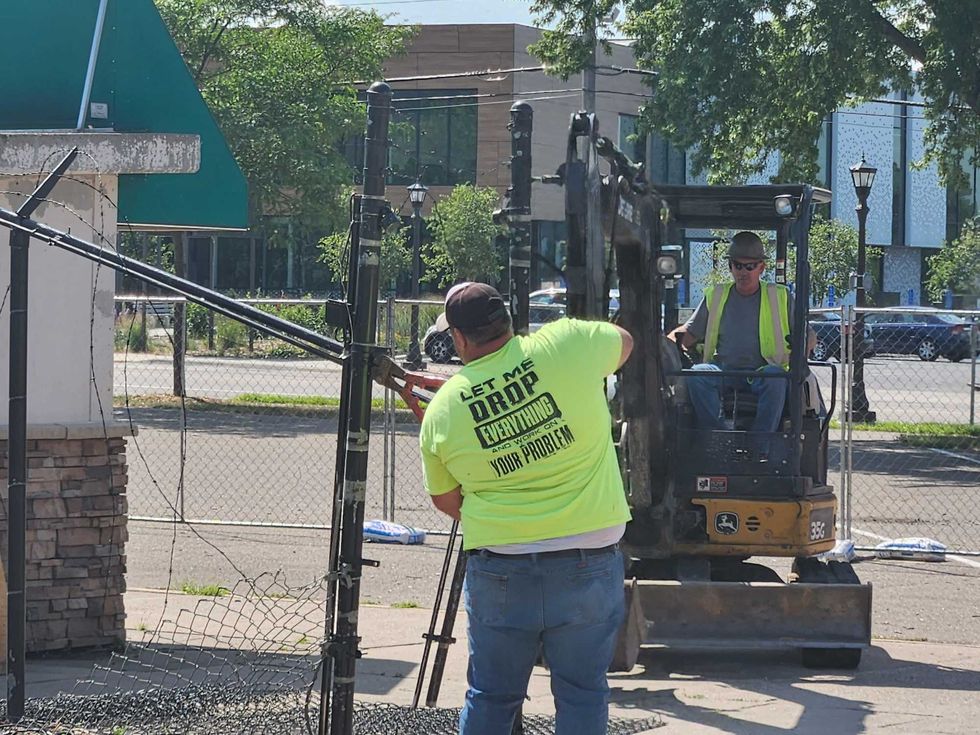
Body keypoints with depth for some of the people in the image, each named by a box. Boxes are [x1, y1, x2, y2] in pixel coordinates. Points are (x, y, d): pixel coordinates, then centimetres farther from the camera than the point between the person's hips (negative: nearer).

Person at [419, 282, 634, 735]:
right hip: (589, 565, -1)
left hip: (498, 572, 1)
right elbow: (624, 342, 15)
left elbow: (445, 501, 13)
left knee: (490, 697, 13)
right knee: (582, 693, 8)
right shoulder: (567, 343, -8)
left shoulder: (441, 411, -1)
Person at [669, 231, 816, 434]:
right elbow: (690, 333, 20)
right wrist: (674, 340, -4)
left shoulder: (780, 297, 16)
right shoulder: (715, 297, 21)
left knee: (775, 377, -37)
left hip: (762, 373, -2)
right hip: (723, 370, 2)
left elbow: (809, 335, 15)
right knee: (697, 374, -31)